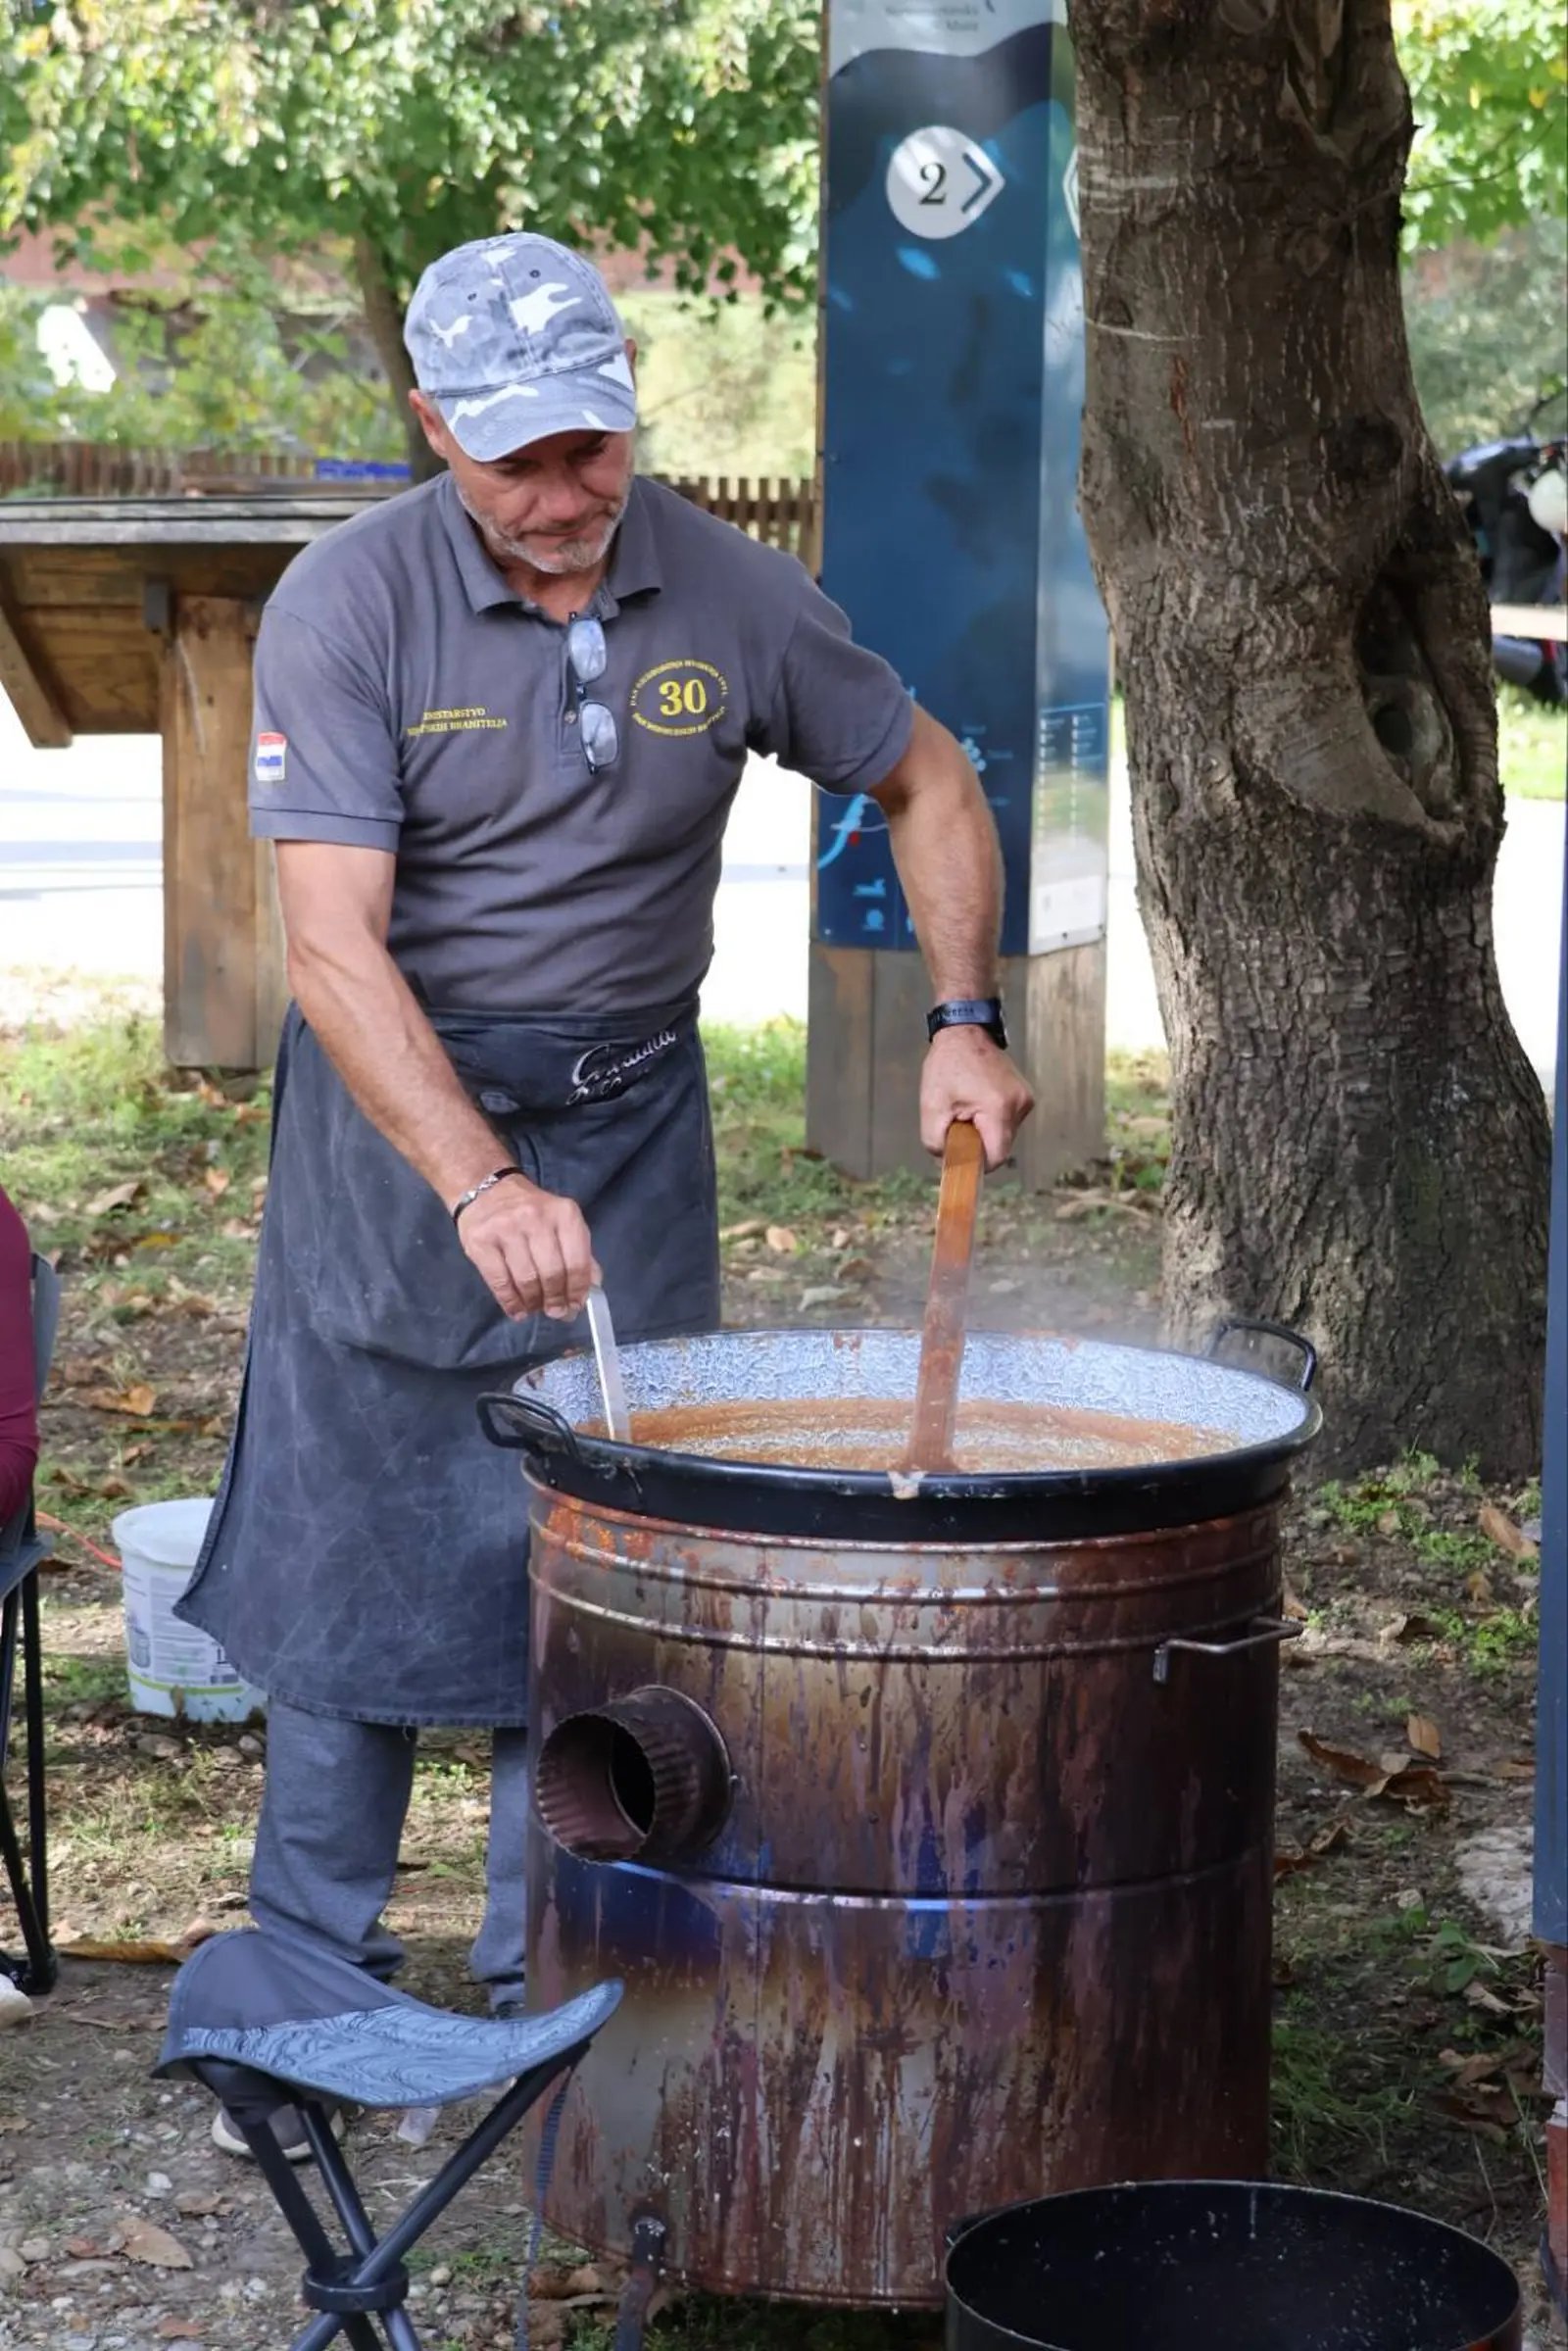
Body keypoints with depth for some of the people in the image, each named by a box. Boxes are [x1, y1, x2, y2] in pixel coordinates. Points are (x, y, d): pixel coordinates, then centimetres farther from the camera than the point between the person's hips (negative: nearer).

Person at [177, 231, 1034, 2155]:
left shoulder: (726, 595, -6)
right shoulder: (348, 604, -15)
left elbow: (928, 782, 10)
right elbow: (335, 947, -23)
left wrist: (967, 1020, -4)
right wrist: (483, 1187, -35)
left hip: (630, 1122, 2)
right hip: (397, 1110, -2)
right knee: (354, 1547, 4)